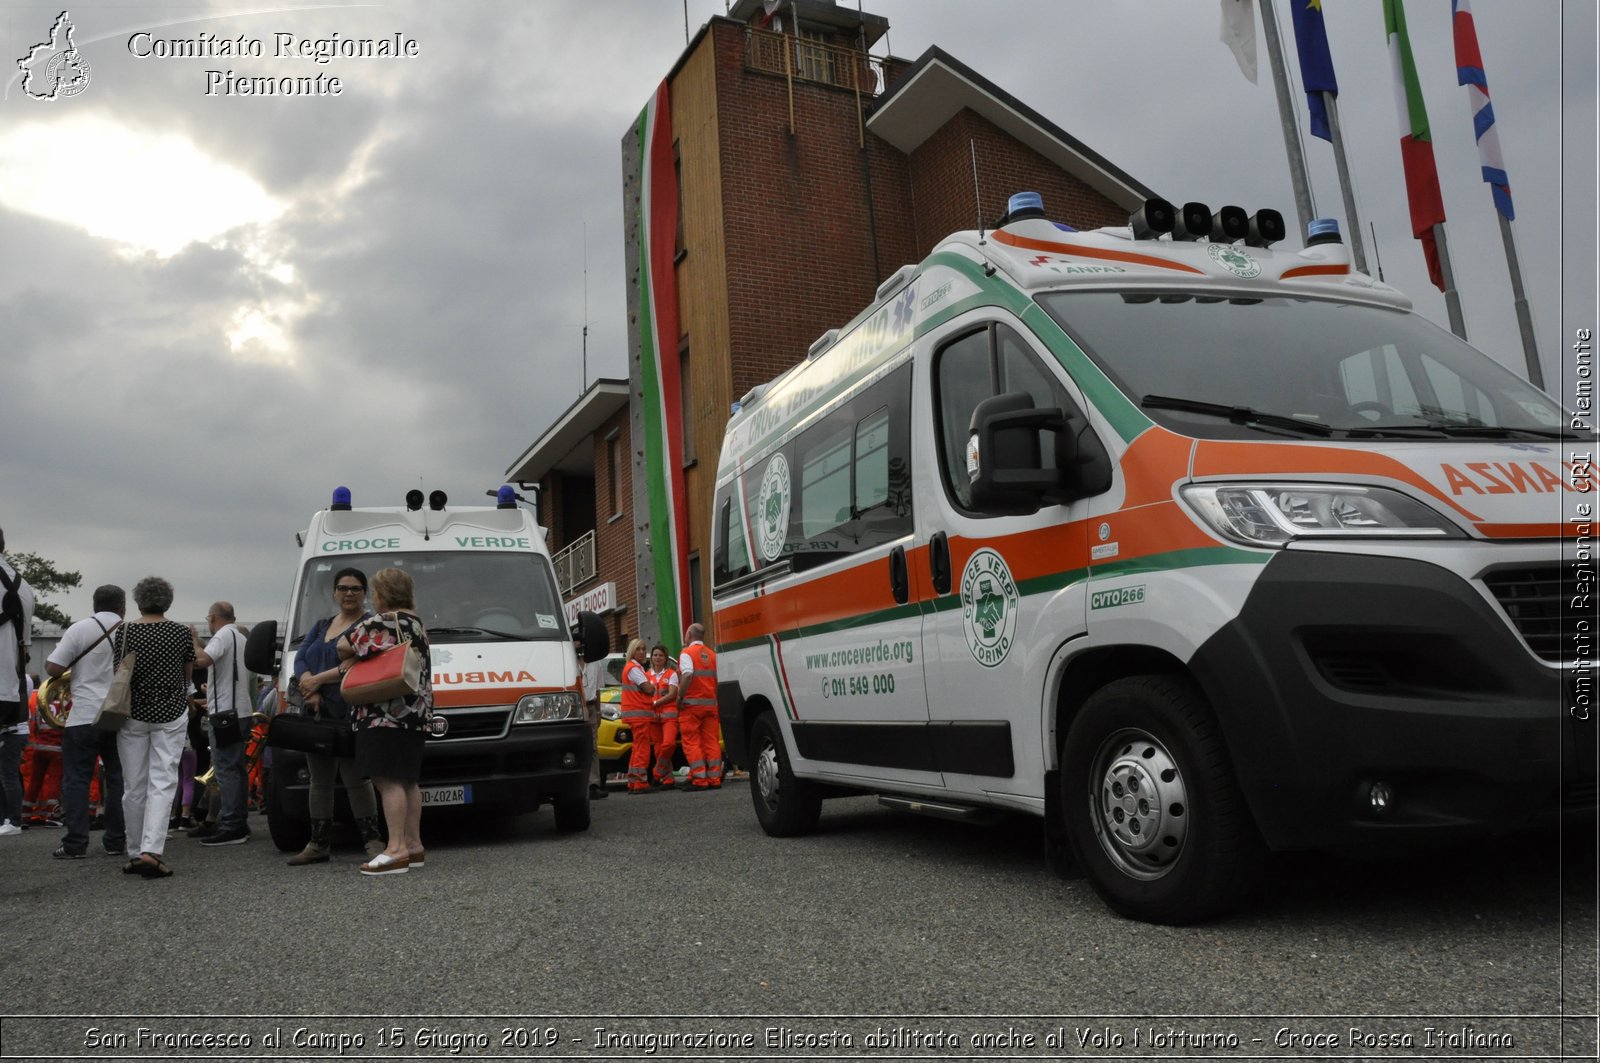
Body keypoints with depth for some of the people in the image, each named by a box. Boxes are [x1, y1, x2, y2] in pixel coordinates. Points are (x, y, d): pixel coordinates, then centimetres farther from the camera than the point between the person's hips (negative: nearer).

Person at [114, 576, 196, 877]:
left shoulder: (124, 632, -2)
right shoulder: (181, 632, -2)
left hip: (133, 713, 1)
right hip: (170, 713, -1)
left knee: (134, 786, 8)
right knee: (162, 782, -3)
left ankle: (135, 854, 17)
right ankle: (151, 851, -16)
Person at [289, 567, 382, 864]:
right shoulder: (320, 626, 21)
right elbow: (299, 659, 9)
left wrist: (317, 680, -13)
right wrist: (311, 690, -10)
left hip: (350, 714, -7)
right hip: (317, 713, 7)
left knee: (355, 778, -8)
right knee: (319, 780, 11)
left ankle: (373, 841, -1)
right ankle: (319, 844, 19)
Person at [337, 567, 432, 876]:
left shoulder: (384, 622, -10)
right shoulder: (414, 622, 21)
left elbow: (344, 645, -7)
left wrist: (349, 659, 14)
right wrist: (354, 661, 5)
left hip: (389, 714, -10)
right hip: (413, 714, 10)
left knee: (388, 779, -11)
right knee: (406, 780, 12)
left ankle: (396, 849, -14)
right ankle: (413, 845, 16)